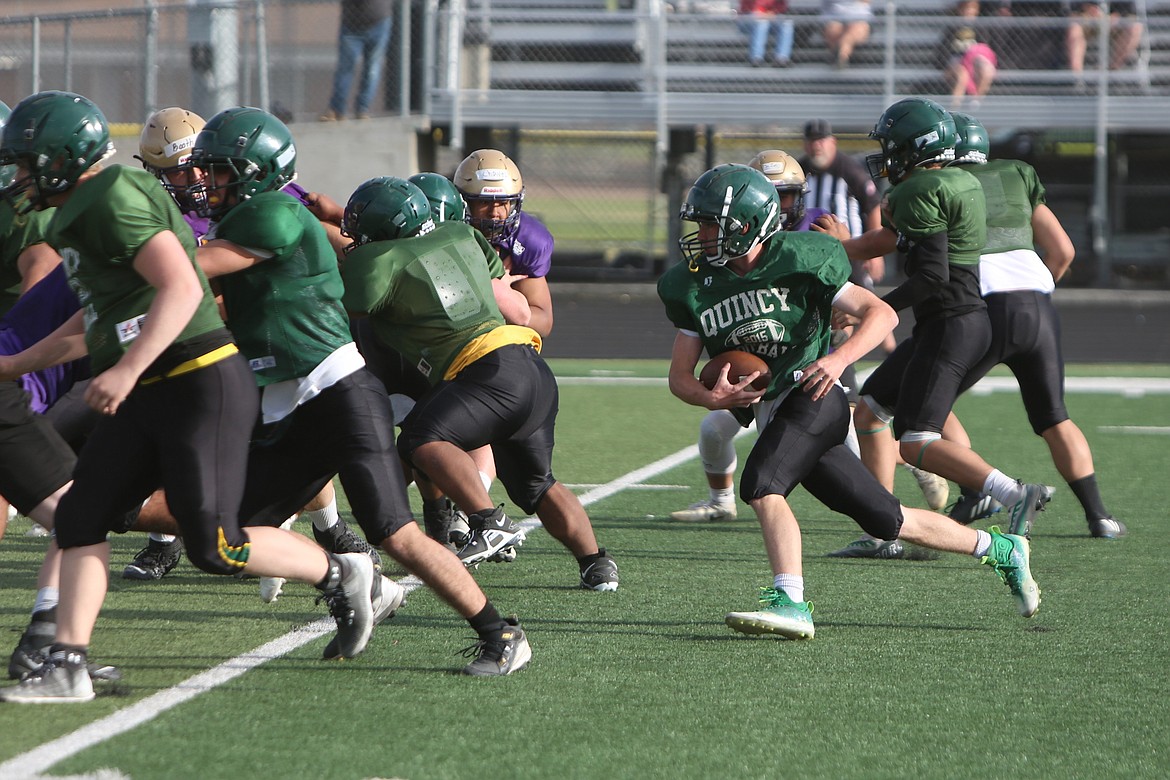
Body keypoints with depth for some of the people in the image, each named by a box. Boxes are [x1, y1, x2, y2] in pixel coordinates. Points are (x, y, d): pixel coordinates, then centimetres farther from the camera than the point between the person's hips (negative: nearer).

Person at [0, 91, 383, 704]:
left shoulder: (114, 200, -15)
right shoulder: (82, 214, 17)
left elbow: (181, 289, -24)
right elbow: (97, 322, 29)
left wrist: (126, 370, -30)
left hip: (200, 387, -10)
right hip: (149, 399, 10)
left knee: (215, 547, -9)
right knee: (80, 516, 2)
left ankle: (339, 576, 12)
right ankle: (67, 668, 1)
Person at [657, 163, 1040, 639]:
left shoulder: (797, 260, -9)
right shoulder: (693, 286, 6)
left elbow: (881, 314, -7)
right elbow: (680, 376, 7)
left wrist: (839, 359, -25)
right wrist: (711, 398, -16)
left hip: (811, 396, -6)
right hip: (770, 414, 6)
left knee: (761, 486, -28)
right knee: (886, 520, 9)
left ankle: (790, 601, -32)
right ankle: (1000, 550, 24)